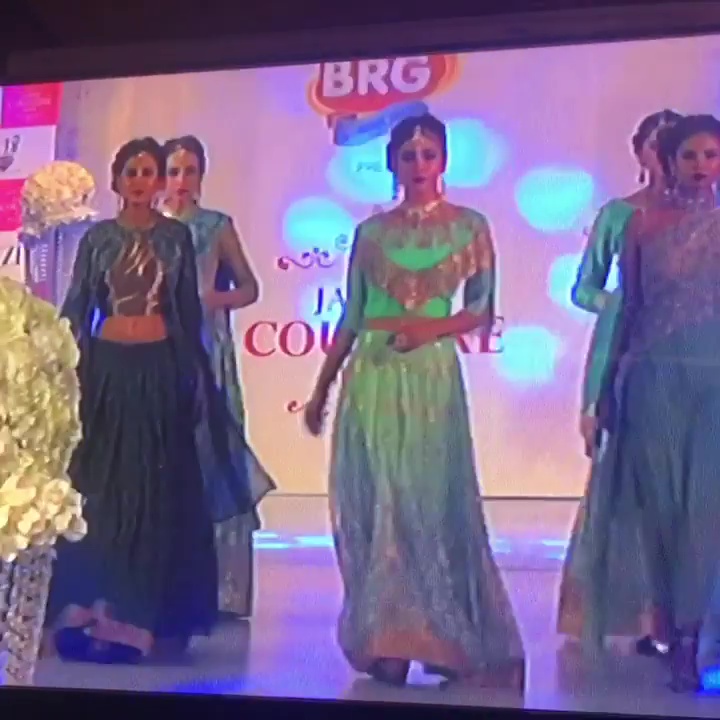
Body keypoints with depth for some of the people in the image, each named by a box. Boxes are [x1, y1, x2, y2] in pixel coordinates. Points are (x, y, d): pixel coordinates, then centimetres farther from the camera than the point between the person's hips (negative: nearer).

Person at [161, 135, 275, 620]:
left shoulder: (217, 227, 6)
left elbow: (249, 289, 8)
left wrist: (212, 298, -9)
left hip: (207, 353, -1)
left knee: (210, 453, -5)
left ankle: (217, 588, 1)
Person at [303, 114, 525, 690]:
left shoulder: (470, 226, 3)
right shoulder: (372, 231, 8)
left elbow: (483, 311, 3)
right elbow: (350, 319, 9)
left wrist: (433, 327, -15)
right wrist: (321, 389, 8)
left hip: (431, 375, -2)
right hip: (371, 378, 2)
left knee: (431, 504, -1)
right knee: (374, 506, 3)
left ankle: (439, 639, 9)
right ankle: (385, 641, 12)